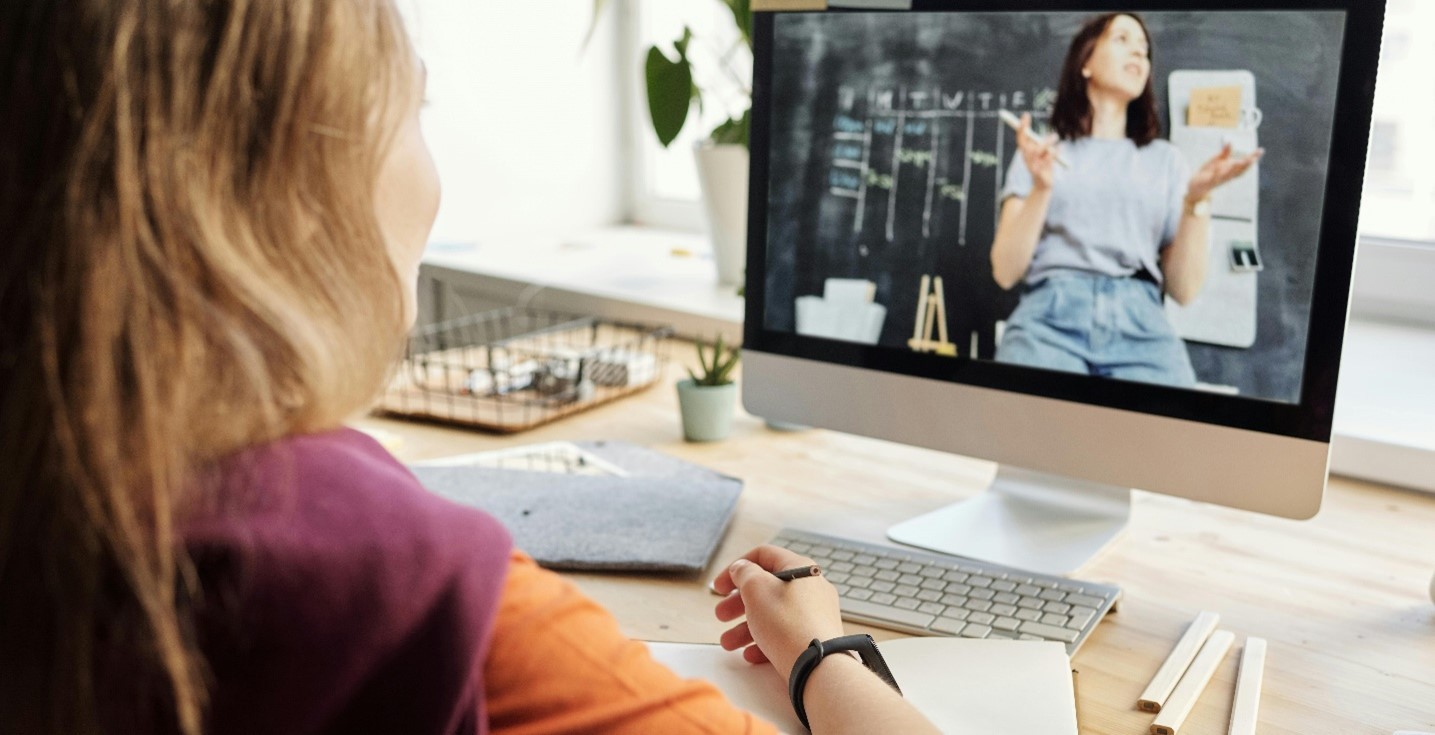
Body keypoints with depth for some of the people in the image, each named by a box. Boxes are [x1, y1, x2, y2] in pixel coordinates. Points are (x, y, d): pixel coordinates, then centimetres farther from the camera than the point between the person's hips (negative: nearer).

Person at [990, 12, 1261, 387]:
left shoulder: (1165, 159, 19)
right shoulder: (1041, 149, 16)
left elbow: (1183, 289, 10)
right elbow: (1005, 272, 4)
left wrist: (1196, 199, -2)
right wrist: (1041, 188, -8)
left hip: (1141, 324, 2)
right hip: (1050, 315, -1)